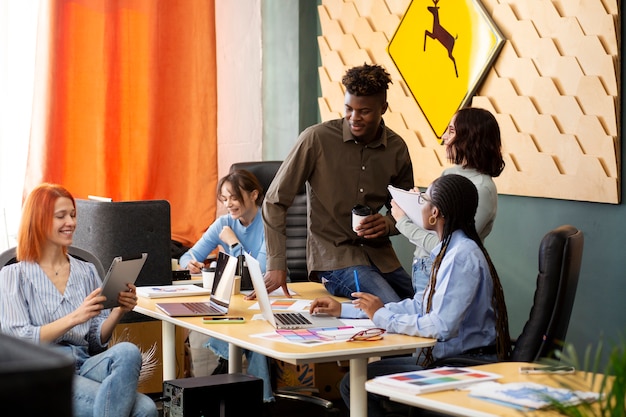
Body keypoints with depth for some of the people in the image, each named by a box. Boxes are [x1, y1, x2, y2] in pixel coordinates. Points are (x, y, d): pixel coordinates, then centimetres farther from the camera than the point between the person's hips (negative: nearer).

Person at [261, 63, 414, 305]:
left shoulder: (397, 149, 3)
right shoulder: (317, 139, -9)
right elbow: (275, 201, -6)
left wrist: (388, 224, -8)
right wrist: (276, 264, -11)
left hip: (381, 255, 6)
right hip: (333, 256, -5)